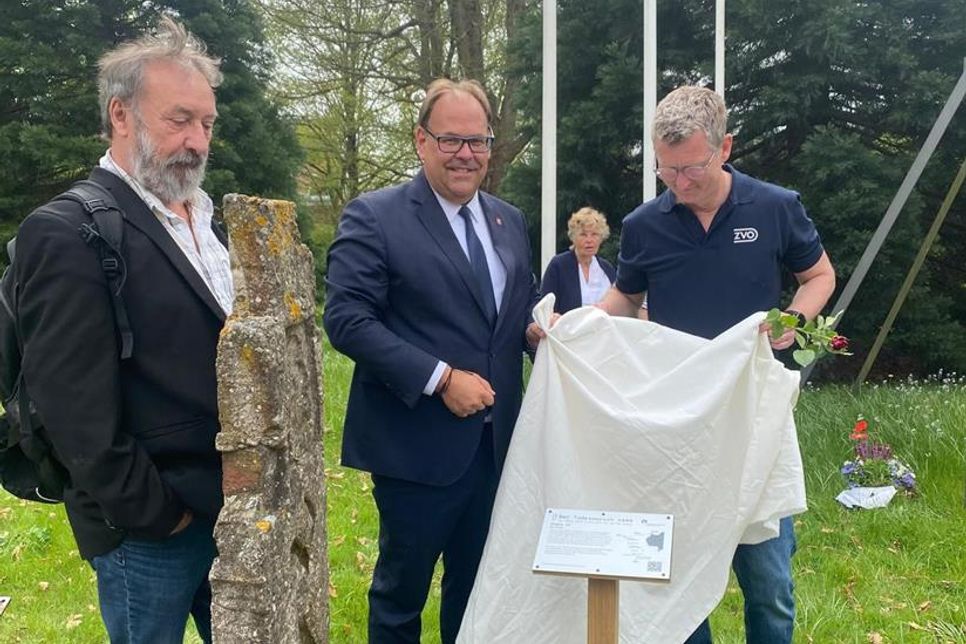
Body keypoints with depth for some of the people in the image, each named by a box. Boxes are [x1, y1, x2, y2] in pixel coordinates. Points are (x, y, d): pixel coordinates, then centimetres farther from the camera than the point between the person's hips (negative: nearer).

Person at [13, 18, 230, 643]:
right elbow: (74, 406, -19)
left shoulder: (206, 222, 9)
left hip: (234, 505, 7)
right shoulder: (68, 232, -16)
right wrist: (152, 513, -15)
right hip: (151, 526, -7)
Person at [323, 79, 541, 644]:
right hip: (417, 445, -5)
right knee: (401, 592, 12)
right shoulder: (373, 217, -9)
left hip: (494, 442, 6)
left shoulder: (510, 222, 10)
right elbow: (347, 319, -16)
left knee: (478, 592, 19)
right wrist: (439, 378, -22)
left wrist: (538, 326, -6)